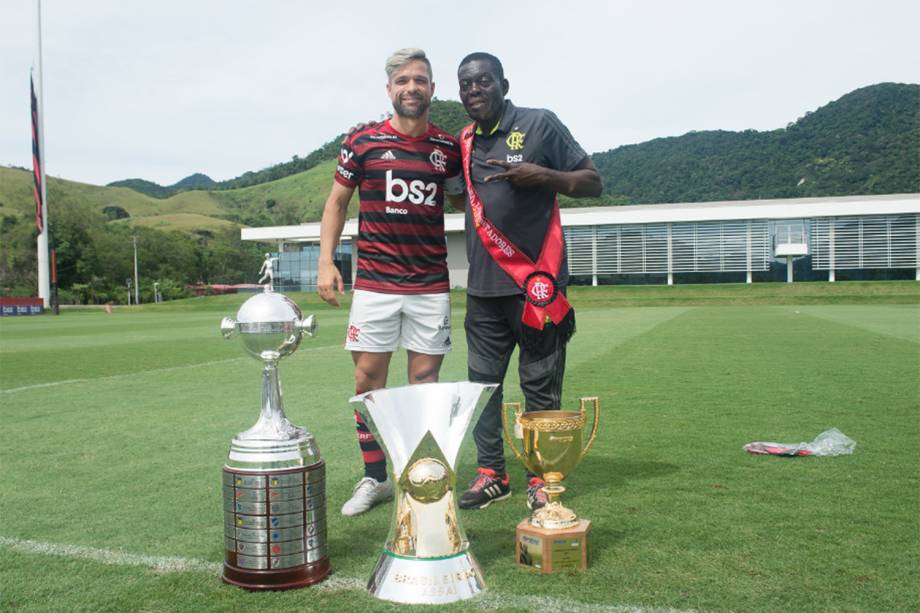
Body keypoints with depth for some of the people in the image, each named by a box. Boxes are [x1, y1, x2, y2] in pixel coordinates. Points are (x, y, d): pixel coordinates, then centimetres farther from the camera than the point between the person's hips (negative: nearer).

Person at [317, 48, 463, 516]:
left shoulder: (449, 148, 7)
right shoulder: (363, 142, 3)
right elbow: (337, 202, 9)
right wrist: (326, 261, 0)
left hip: (431, 285, 1)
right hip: (374, 281, -1)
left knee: (424, 381, 5)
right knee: (368, 379, 1)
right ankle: (374, 478, 15)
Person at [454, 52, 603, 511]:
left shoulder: (539, 124, -2)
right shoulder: (465, 141, 13)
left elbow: (592, 183, -2)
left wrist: (543, 175, -17)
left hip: (535, 281, -5)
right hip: (483, 285, 6)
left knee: (540, 387, 2)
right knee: (482, 381, 9)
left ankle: (542, 478, 13)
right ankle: (491, 474, 20)